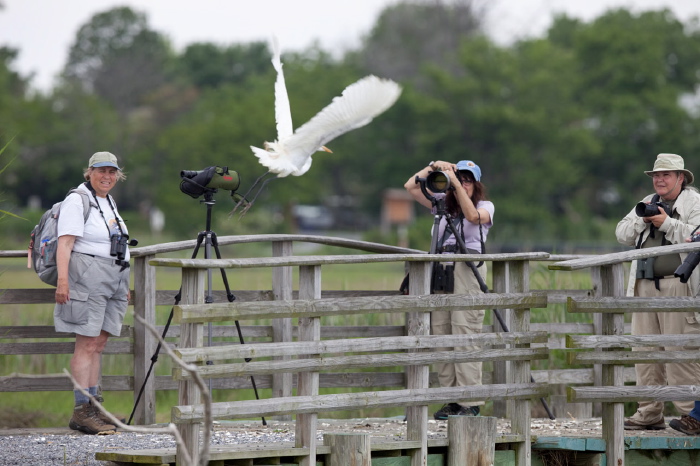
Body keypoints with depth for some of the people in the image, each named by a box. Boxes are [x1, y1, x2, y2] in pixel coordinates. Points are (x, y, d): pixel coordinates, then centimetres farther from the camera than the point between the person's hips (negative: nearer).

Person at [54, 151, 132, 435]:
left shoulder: (108, 202, 20)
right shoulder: (77, 201, -7)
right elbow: (65, 244, -16)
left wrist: (123, 285, 29)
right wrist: (62, 280, -26)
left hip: (113, 280, 8)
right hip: (87, 277, -8)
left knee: (98, 345, 8)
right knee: (87, 345, -11)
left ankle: (94, 409, 9)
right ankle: (81, 412, -13)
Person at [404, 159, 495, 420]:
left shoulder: (485, 206, 8)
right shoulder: (442, 203, 21)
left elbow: (473, 216, -15)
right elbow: (411, 187, 16)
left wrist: (456, 183, -14)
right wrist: (433, 168, 6)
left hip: (467, 269, -5)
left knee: (465, 335, -11)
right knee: (441, 335, 0)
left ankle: (471, 403, -11)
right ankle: (453, 400, 4)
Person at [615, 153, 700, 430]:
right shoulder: (649, 203, 22)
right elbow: (622, 233, 17)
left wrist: (667, 223, -12)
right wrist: (642, 220, 0)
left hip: (677, 285, -7)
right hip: (644, 287, 7)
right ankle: (649, 414, 10)